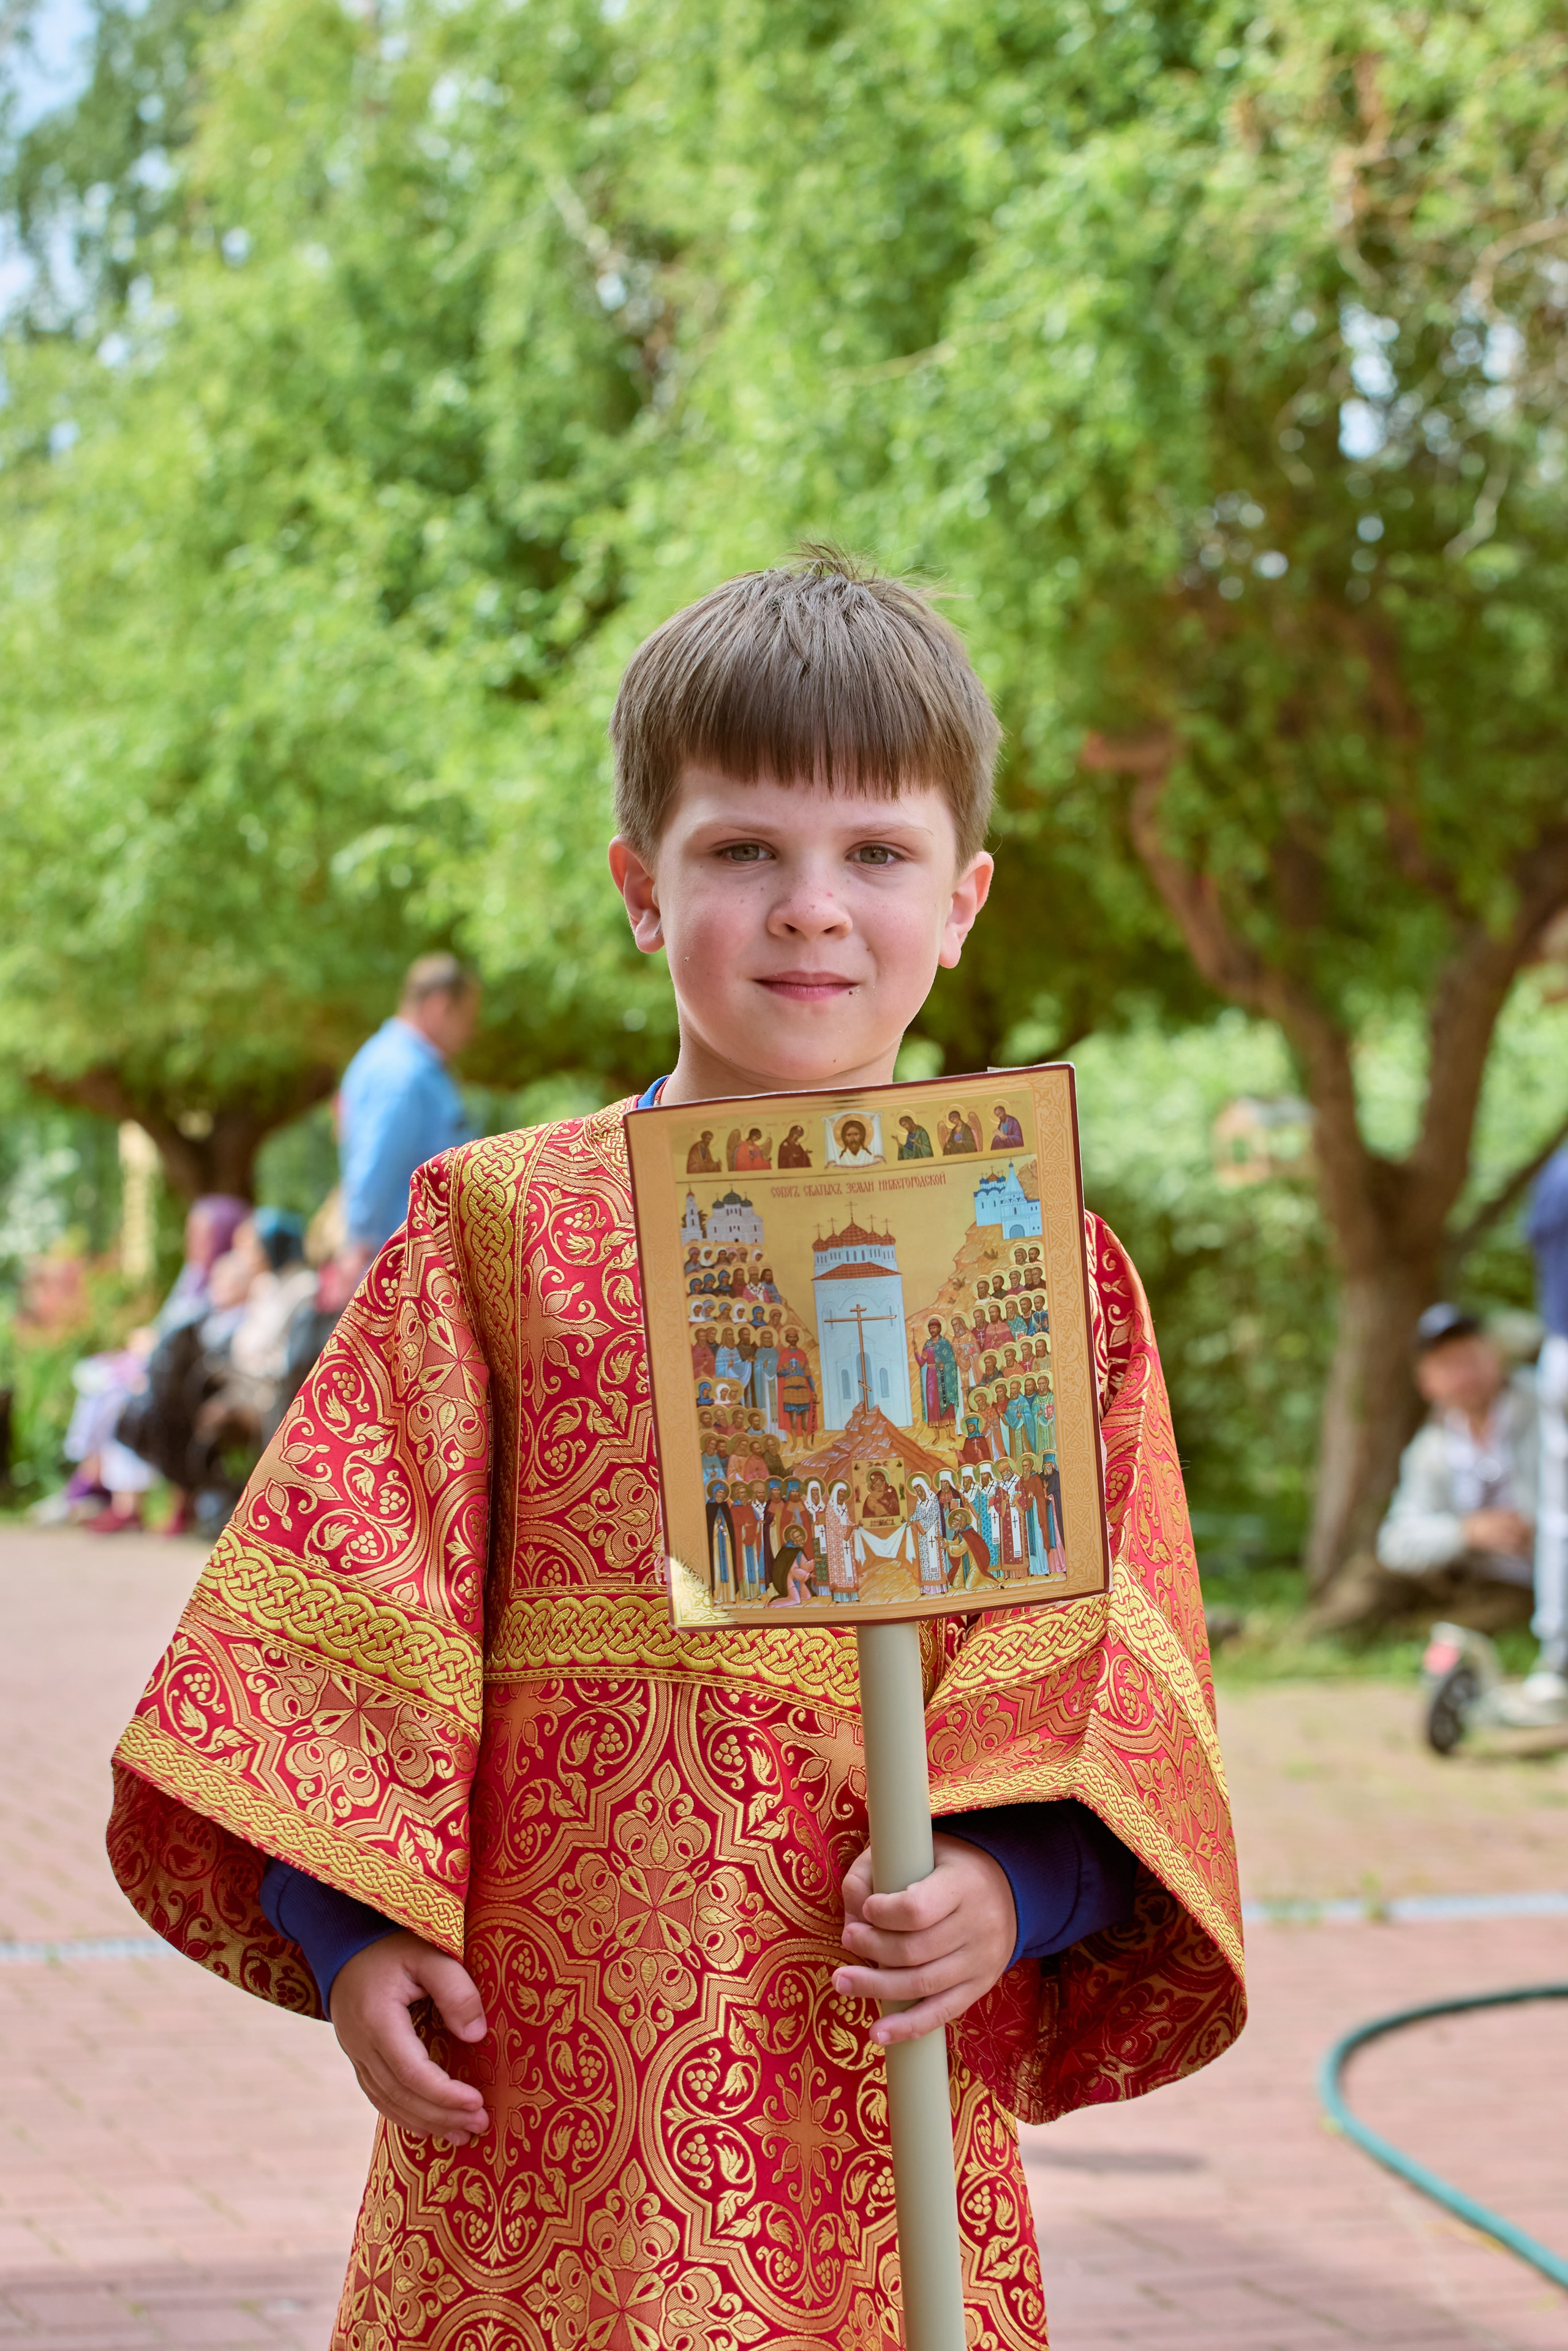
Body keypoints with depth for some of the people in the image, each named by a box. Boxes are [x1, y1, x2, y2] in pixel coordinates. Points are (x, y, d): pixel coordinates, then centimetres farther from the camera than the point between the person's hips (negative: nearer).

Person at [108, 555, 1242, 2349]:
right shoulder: (502, 1226, 6)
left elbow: (1105, 1646, 3)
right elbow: (359, 1596, 4)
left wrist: (1010, 1886, -13)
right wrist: (351, 1922, -4)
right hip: (537, 2054, 0)